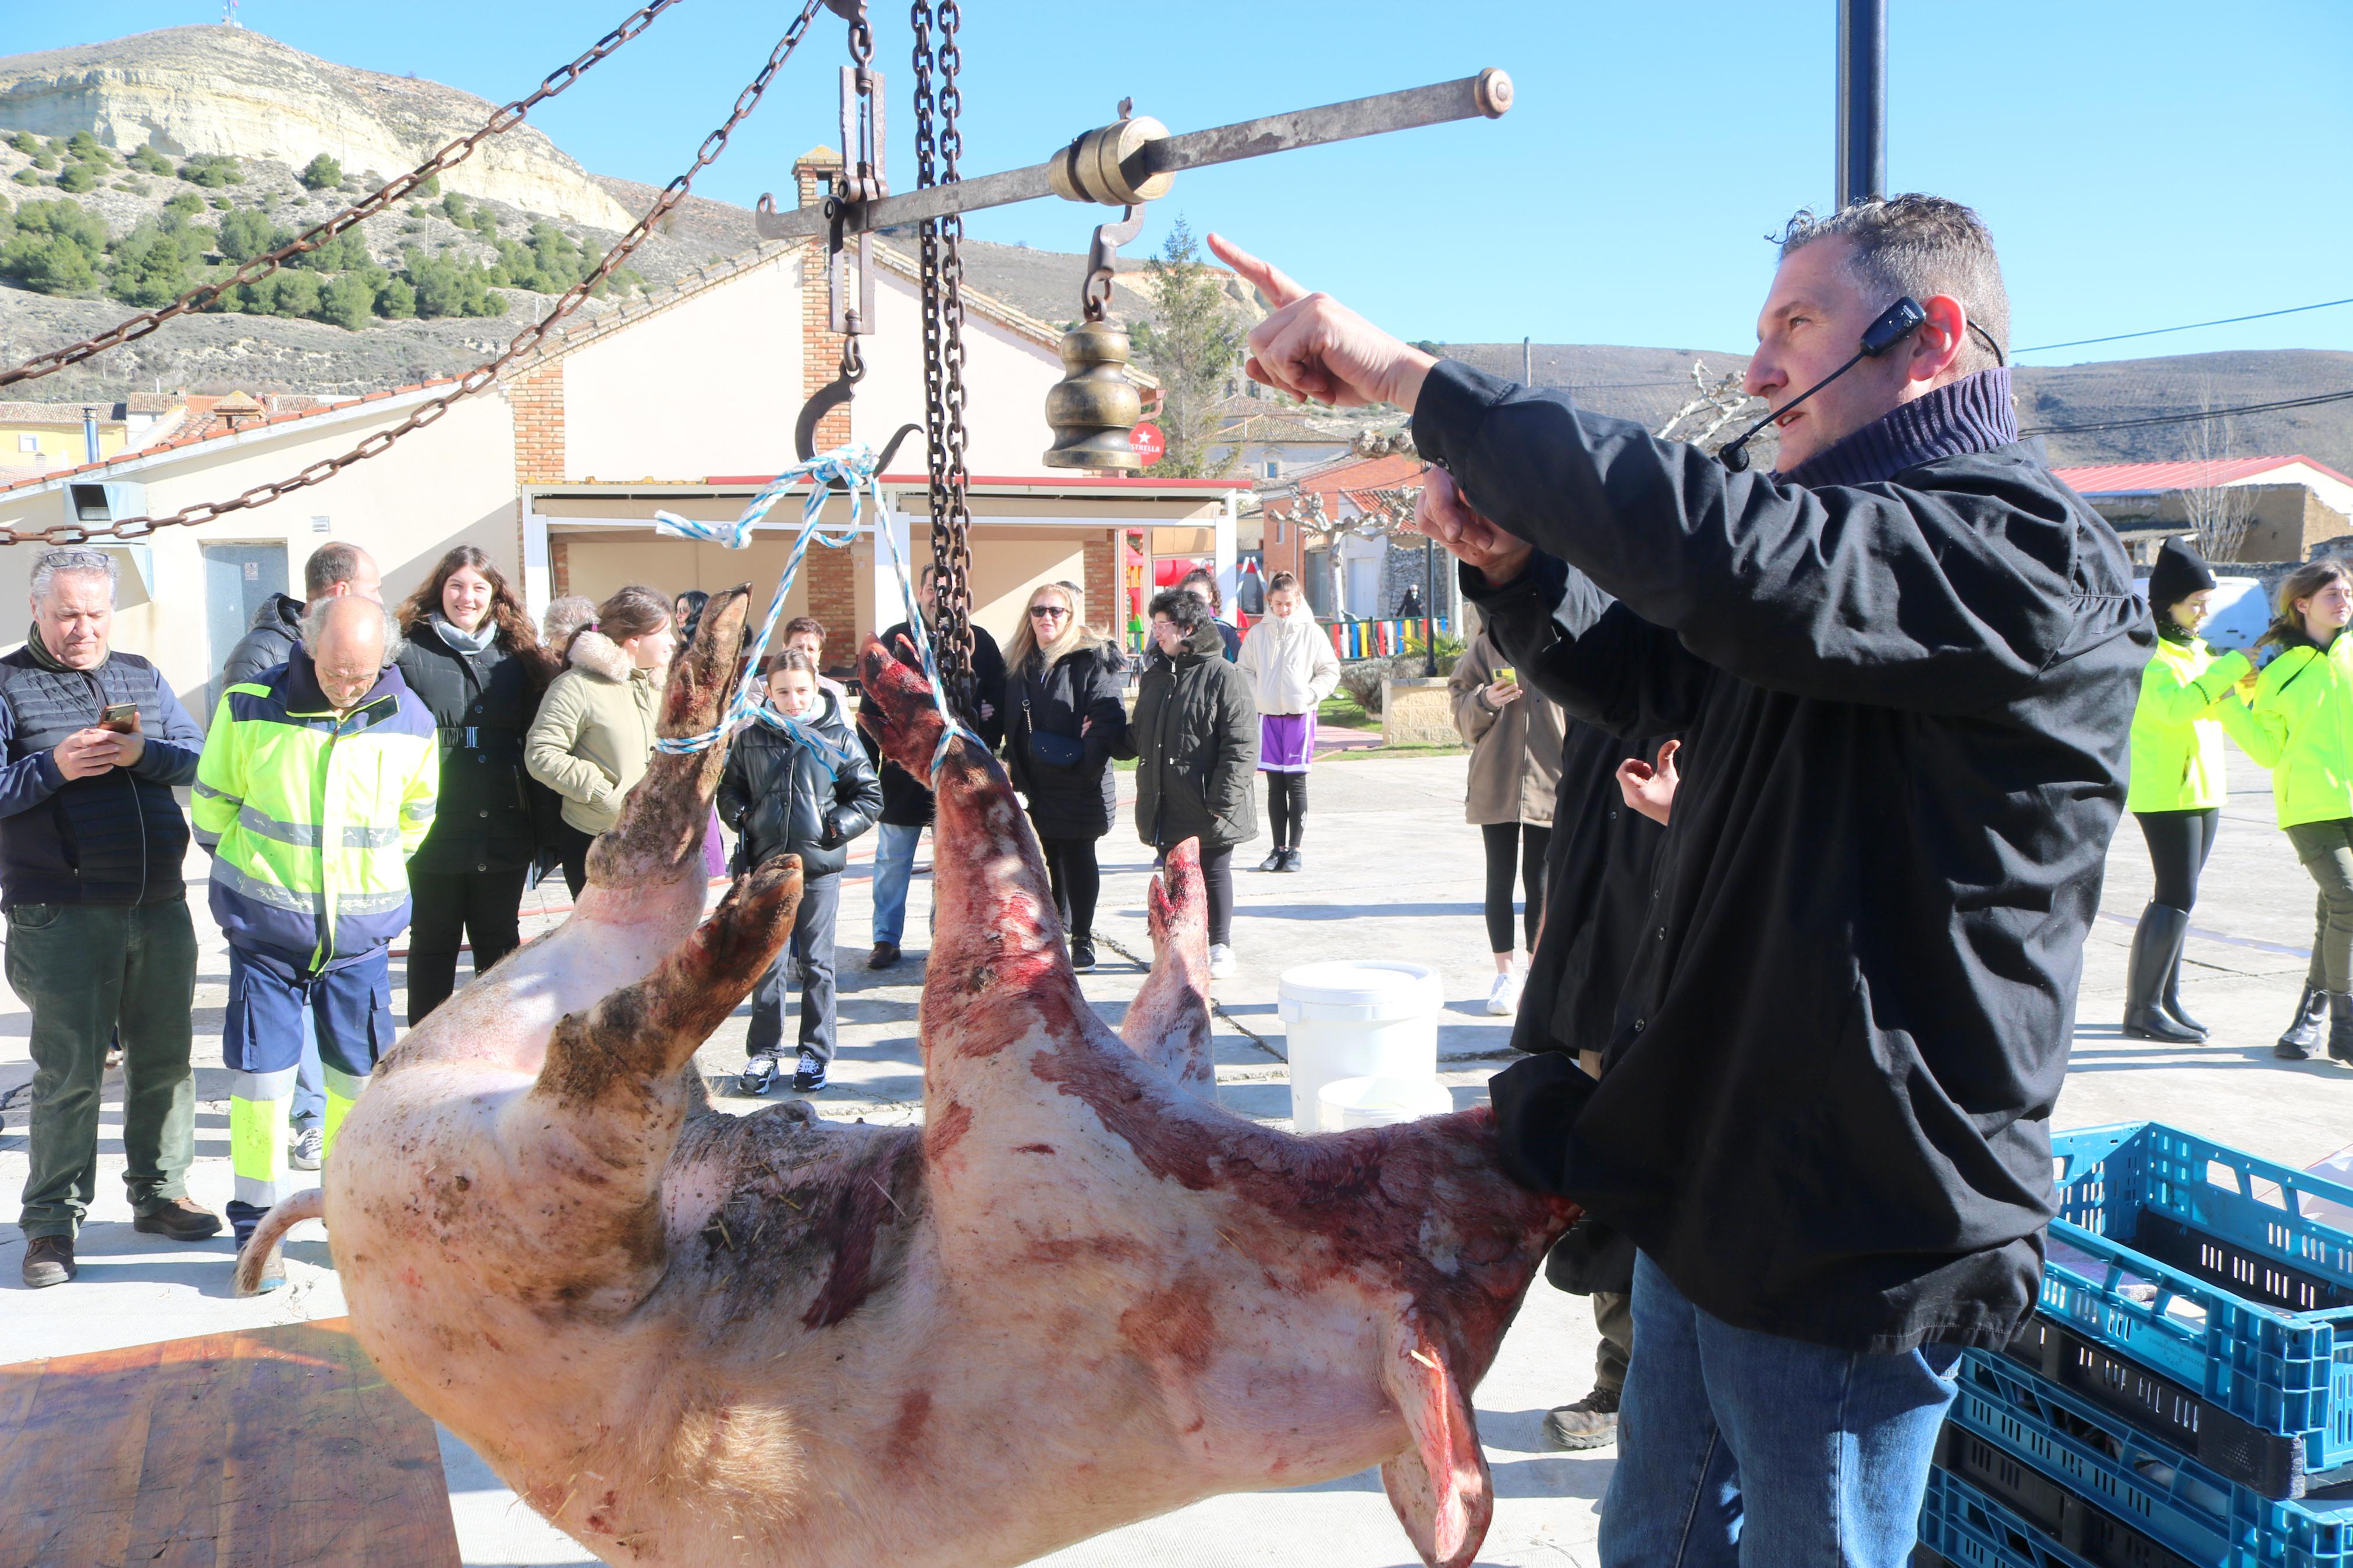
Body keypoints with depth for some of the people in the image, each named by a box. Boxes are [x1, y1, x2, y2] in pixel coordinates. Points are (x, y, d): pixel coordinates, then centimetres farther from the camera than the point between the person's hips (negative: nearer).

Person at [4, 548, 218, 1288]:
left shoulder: (141, 677, 14)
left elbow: (197, 758, 6)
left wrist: (141, 753, -12)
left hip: (161, 908, 5)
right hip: (61, 918, -5)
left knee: (164, 1059, 11)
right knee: (68, 1072, -2)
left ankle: (160, 1195, 25)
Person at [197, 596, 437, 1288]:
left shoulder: (409, 723, -5)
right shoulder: (251, 708, -10)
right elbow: (212, 800, 5)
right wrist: (246, 872, 14)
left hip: (361, 931, 2)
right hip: (265, 927, -1)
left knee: (362, 1073, 8)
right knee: (261, 1072, 0)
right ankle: (256, 1223, 16)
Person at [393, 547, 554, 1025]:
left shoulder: (516, 655, 8)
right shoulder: (409, 651, -2)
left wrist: (547, 826, 6)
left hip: (504, 830, 3)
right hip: (436, 831, -3)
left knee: (500, 942, 14)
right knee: (433, 945, 9)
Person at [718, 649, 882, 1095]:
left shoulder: (838, 738, 0)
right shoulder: (751, 739, 4)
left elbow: (870, 795, 4)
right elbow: (729, 790, 16)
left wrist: (837, 825, -9)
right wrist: (743, 819, -2)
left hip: (819, 867, -1)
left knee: (816, 963, 6)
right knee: (767, 962, 4)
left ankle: (815, 1053, 16)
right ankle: (763, 1051, 16)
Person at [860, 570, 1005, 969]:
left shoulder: (978, 641, 4)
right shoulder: (896, 639, 5)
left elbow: (998, 702, 5)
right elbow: (871, 707, 5)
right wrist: (868, 762, -1)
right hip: (903, 768, 0)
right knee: (892, 861, 4)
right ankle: (886, 939, 14)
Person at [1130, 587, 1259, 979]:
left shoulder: (1225, 676, -11)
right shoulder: (1155, 676, 12)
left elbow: (1241, 745, -15)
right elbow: (1139, 738, 20)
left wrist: (1223, 800, -19)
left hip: (1208, 809, -6)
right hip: (1165, 808, 6)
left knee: (1214, 874, 7)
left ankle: (1220, 948, 20)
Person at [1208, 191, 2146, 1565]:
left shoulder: (2025, 552, -19)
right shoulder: (1858, 532, 13)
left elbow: (1725, 551, -35)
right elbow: (1655, 677, 20)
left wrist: (1413, 379, -30)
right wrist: (1513, 559, -2)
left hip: (1858, 1246, -9)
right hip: (1707, 1192, 9)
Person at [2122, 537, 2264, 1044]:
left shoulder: (2194, 651, 17)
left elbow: (2227, 708, 24)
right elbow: (2175, 707, -27)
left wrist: (2271, 749, 18)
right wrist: (2231, 667, -23)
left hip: (2202, 788, 9)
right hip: (2165, 790, -9)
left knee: (2178, 897, 10)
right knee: (2177, 897, -12)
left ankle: (2166, 998, 16)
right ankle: (2142, 1009, -8)